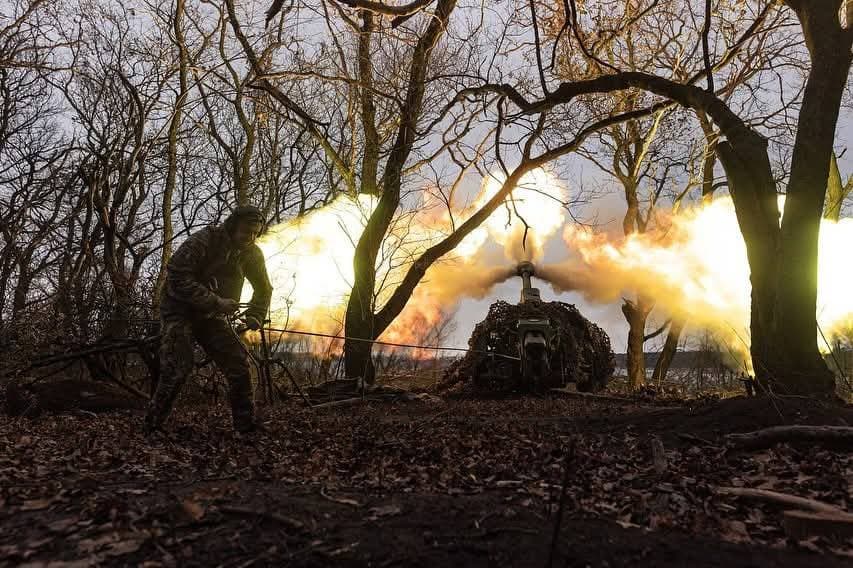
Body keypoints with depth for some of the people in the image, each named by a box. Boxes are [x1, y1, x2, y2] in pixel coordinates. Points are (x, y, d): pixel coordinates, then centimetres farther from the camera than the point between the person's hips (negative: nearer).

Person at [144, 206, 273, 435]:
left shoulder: (252, 253, -3)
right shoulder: (203, 240, -22)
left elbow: (264, 288, 10)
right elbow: (177, 277, -29)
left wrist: (254, 316, -7)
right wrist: (217, 302, -32)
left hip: (212, 316, 5)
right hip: (180, 310, -5)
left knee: (238, 363, -8)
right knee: (177, 368, -18)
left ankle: (247, 426, 2)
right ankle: (151, 428, 1)